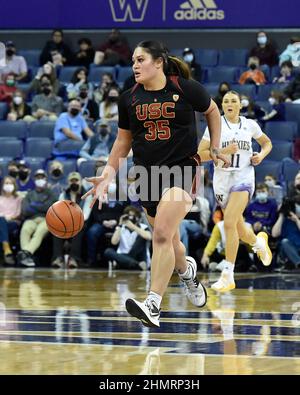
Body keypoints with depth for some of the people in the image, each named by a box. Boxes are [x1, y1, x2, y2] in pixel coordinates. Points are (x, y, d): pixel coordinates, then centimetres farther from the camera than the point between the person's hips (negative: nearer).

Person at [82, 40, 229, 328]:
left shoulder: (186, 89, -5)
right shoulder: (129, 98, 5)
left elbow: (212, 111, 13)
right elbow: (123, 140, 13)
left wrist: (214, 147, 9)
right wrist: (107, 175, 5)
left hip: (181, 169, -5)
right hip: (147, 173, 5)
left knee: (162, 235, -20)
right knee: (168, 240, 13)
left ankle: (153, 306, -23)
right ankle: (187, 270, 49)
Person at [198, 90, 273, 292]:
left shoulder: (250, 125, 4)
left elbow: (267, 143, 21)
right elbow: (200, 154, -5)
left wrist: (261, 155, 0)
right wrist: (224, 151, -17)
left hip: (243, 177, -2)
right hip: (222, 178, 2)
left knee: (229, 223, -22)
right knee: (240, 231, 13)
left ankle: (228, 276, -18)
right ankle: (259, 242, 51)